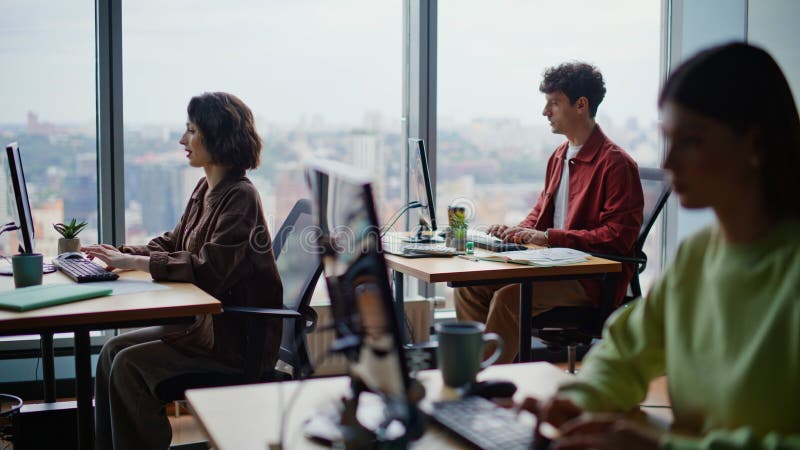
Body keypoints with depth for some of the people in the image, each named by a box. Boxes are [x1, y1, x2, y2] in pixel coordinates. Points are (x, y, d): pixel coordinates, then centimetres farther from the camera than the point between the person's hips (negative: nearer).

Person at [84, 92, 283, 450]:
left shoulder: (240, 197, -19)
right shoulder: (206, 189, 10)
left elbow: (208, 269, -25)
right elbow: (173, 243, 16)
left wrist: (135, 262, -22)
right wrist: (122, 254, -1)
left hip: (239, 339, -9)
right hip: (205, 324, 9)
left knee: (129, 365, -16)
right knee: (114, 349, 3)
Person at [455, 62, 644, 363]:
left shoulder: (616, 163, -11)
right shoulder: (559, 157, 16)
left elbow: (618, 237, -17)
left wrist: (549, 237, -20)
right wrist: (518, 231, 1)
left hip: (593, 280, -9)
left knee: (509, 296, -29)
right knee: (470, 286, -6)